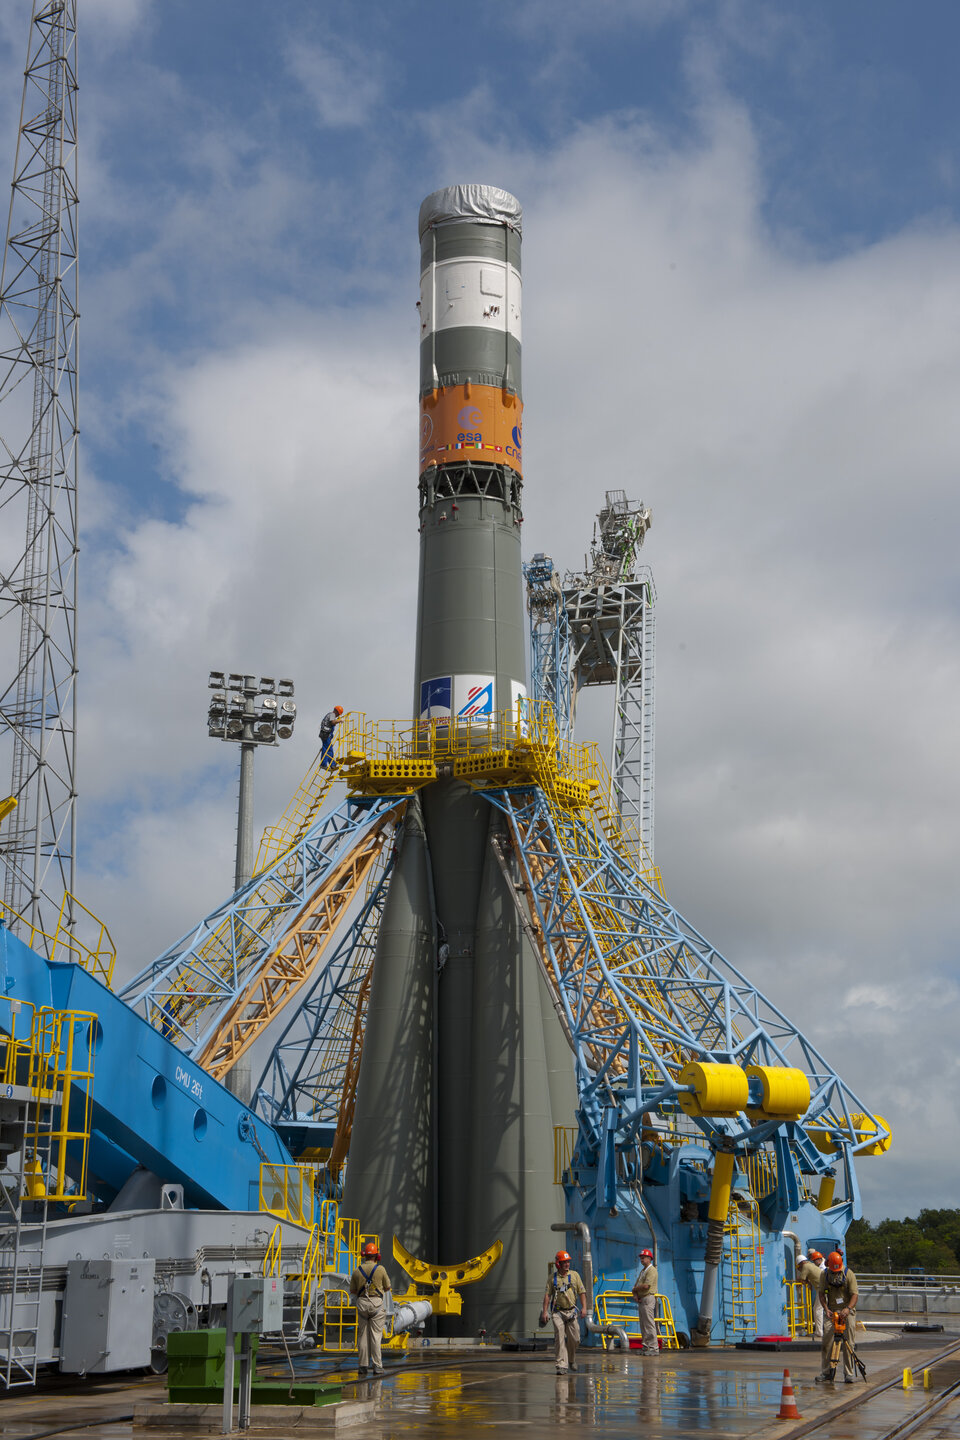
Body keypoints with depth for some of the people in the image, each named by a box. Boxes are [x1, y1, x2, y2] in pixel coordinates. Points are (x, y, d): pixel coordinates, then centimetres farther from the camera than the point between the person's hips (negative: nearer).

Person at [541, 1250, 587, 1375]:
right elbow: (547, 1295, 1)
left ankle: (572, 1360, 30)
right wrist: (544, 1311, -6)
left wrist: (584, 1307, -6)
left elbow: (582, 1292, 5)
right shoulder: (552, 1278, 3)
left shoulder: (574, 1275, 5)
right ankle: (562, 1365, -10)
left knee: (574, 1338, 3)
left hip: (572, 1311, 1)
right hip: (558, 1312, -1)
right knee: (559, 1337, -11)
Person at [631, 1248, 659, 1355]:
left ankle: (654, 1348, -13)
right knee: (643, 1325, 10)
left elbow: (646, 1286, -21)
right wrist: (635, 1294, -1)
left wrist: (635, 1289, -3)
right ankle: (646, 1347, 13)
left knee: (649, 1324, -12)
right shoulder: (642, 1271, 21)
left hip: (648, 1298, -10)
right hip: (641, 1300, 10)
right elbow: (636, 1286, 20)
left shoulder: (651, 1270, -10)